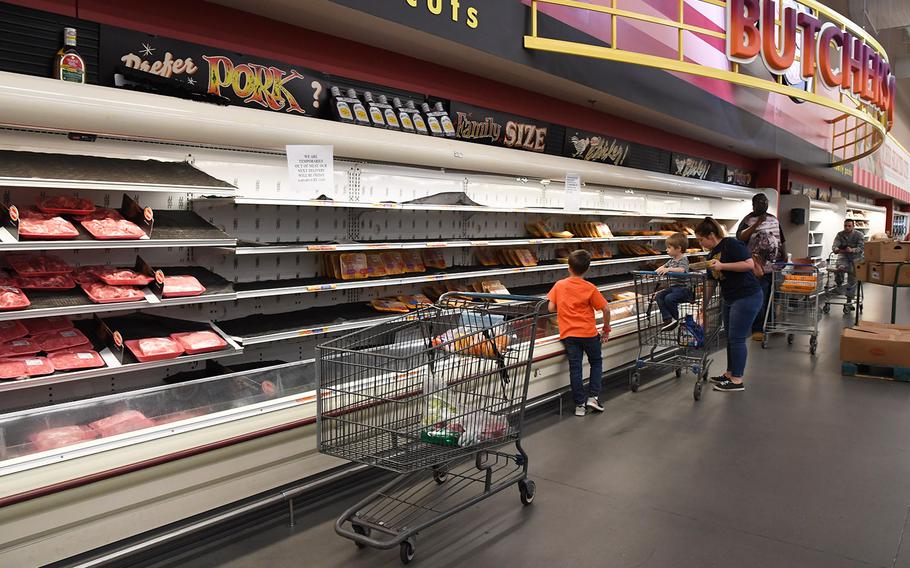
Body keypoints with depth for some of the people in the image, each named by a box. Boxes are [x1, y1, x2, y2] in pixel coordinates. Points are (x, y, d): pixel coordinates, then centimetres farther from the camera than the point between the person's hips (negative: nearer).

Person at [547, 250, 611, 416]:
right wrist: (606, 329, 8)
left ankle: (580, 404, 10)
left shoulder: (559, 285, -2)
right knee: (596, 362, 19)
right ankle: (593, 396, 12)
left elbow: (551, 308, -3)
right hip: (589, 333, -1)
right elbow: (605, 309, -7)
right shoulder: (590, 288, -6)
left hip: (568, 334, 1)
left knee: (575, 368, 7)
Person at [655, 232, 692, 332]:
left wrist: (669, 269, -42)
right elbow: (664, 266, 25)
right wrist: (659, 270, 3)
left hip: (683, 288, -8)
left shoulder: (683, 260, -12)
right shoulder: (672, 260, 13)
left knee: (669, 298, -30)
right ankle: (668, 319, -16)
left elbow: (681, 270, -32)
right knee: (659, 296, -12)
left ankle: (675, 319, -6)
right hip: (672, 287, 8)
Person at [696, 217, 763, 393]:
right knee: (730, 338, 14)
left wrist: (722, 266, -23)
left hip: (747, 298, -9)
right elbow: (711, 284, 16)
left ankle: (737, 381, 4)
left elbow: (750, 264, -22)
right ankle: (730, 374, 24)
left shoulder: (732, 244, -14)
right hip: (728, 299, 9)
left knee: (737, 339, -4)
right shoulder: (713, 254, 12)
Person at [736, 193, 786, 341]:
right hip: (760, 268, -6)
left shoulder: (774, 219, 13)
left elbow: (782, 240, 19)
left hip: (776, 266, 6)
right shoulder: (748, 220, -6)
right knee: (759, 300, -4)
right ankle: (757, 329, 5)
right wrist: (757, 224, -30)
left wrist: (785, 257, 10)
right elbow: (740, 237, -23)